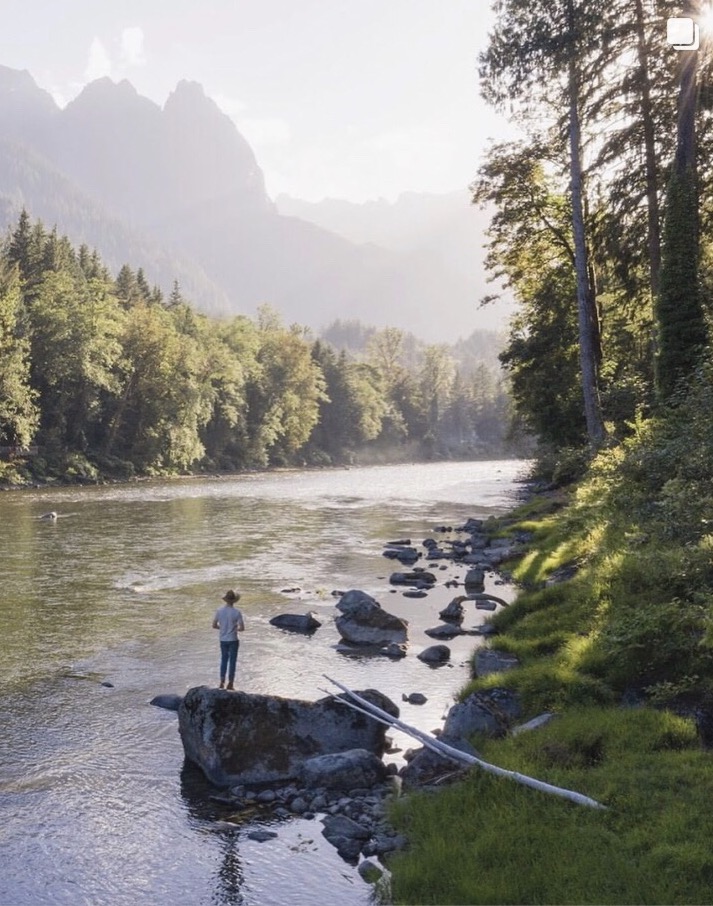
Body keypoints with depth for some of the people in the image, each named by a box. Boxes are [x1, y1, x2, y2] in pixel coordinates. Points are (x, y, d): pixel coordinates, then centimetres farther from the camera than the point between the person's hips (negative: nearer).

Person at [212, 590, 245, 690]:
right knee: (232, 661, 7)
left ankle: (222, 682, 15)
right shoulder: (236, 612, -15)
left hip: (223, 640, 3)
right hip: (233, 640, -3)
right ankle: (230, 683, 11)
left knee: (224, 660, 17)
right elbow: (242, 628, -15)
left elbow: (214, 625, 0)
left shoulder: (219, 611, -5)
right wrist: (236, 629, 5)